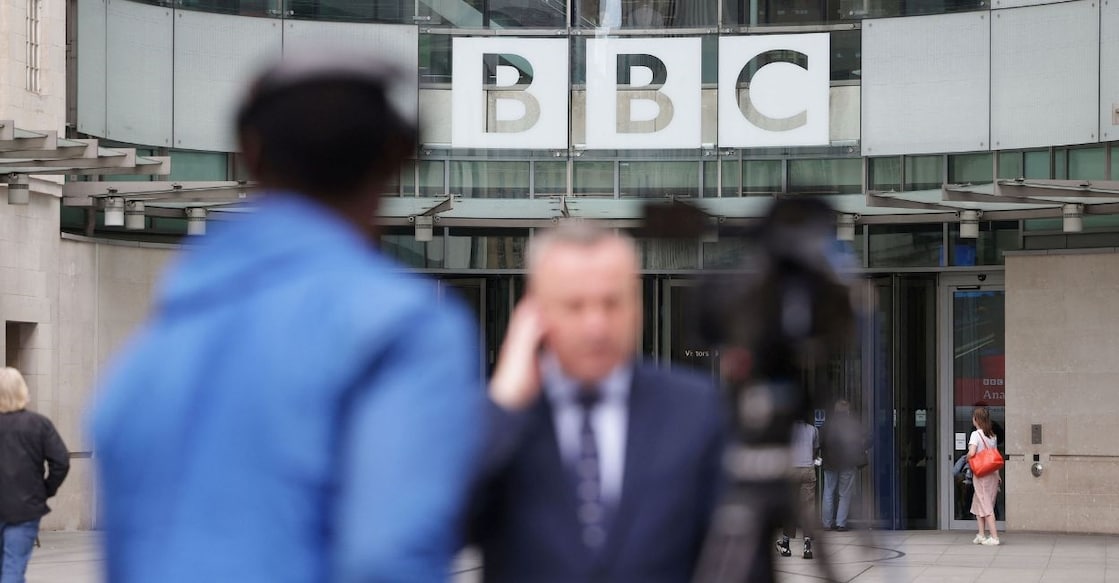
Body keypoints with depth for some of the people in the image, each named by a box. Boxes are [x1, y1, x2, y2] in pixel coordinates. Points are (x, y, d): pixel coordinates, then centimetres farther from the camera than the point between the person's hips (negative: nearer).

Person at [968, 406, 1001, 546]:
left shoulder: (976, 434, -12)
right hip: (993, 474, 7)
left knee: (986, 505, -3)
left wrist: (967, 458, -3)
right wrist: (998, 475, 15)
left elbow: (971, 453, -25)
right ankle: (981, 535, 16)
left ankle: (994, 537, -7)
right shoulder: (993, 435, 8)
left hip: (981, 475, -7)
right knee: (978, 503, 16)